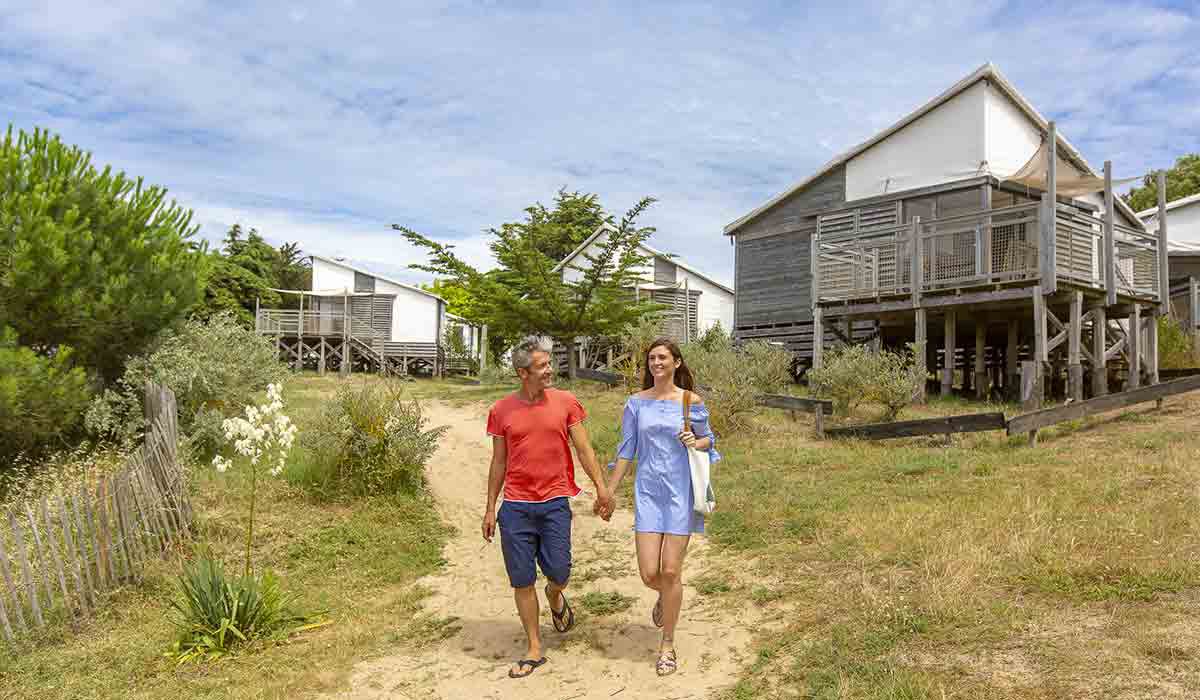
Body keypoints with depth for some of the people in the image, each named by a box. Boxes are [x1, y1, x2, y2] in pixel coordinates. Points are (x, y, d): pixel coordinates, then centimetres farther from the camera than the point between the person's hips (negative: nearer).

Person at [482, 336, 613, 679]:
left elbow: (583, 448, 2)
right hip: (515, 506, 1)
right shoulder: (501, 411, 1)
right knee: (522, 581, 5)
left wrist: (601, 487, -8)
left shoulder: (565, 402, 0)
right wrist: (490, 509, 7)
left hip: (555, 503, 0)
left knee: (559, 573, 1)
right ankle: (534, 649, 21)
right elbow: (498, 463, 8)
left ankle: (555, 597, 39)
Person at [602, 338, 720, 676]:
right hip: (648, 492, 2)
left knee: (670, 571, -2)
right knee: (649, 574, -2)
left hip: (681, 491, -2)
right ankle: (666, 596, 37)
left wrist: (696, 442, -12)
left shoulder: (692, 401, -1)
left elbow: (709, 438, 12)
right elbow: (626, 450, 8)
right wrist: (608, 493, 8)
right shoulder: (637, 402, 3)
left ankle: (668, 644, 18)